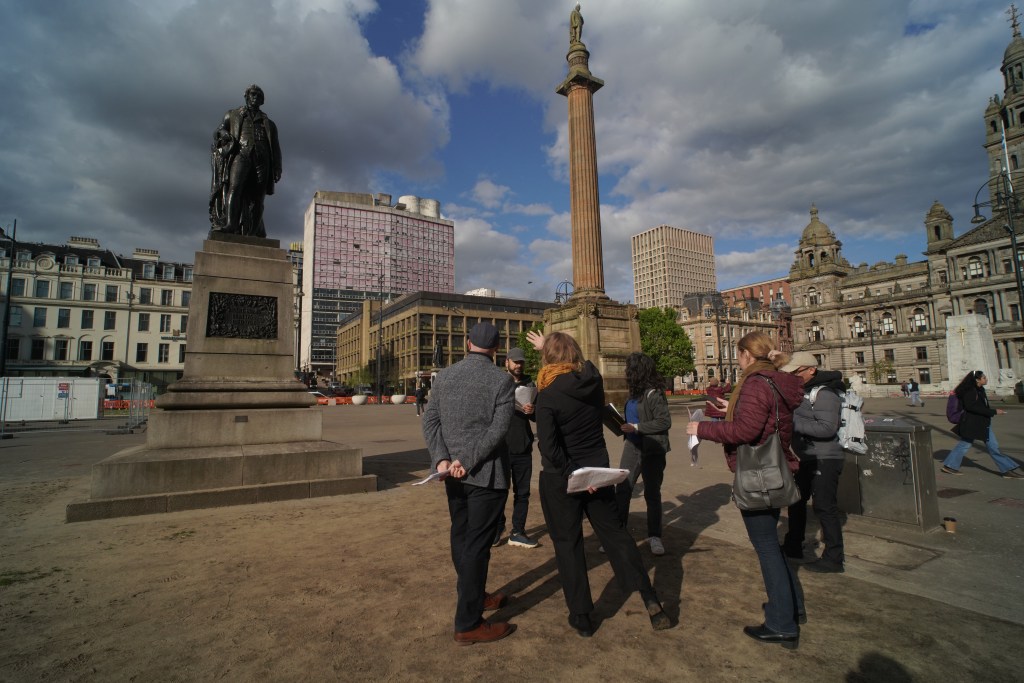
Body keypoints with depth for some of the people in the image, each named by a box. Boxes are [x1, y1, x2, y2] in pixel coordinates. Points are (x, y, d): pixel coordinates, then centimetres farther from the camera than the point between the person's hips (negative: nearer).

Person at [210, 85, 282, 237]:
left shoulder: (268, 123, 29)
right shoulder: (232, 115, 27)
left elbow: (275, 147, 18)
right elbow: (218, 132, 21)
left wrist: (277, 168, 3)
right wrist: (223, 134, -5)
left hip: (262, 159, 1)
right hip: (240, 154, -1)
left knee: (257, 198, -9)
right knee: (234, 188, -23)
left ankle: (253, 233, -14)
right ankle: (230, 225, -34)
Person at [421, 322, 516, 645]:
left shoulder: (444, 376, 4)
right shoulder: (501, 379, -11)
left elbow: (430, 420, -3)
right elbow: (498, 428, -19)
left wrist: (441, 459, -9)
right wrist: (469, 462, -16)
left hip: (453, 475, 6)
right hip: (486, 474, -5)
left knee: (461, 538, 20)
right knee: (477, 545, 3)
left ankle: (472, 596, 40)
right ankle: (468, 624, 13)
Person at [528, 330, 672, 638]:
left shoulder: (548, 394, -20)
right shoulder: (593, 378, -5)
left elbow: (549, 447, -24)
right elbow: (577, 366, 19)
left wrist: (572, 474, -14)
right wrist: (549, 345, 28)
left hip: (559, 477, -4)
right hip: (598, 470, 5)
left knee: (567, 543, 10)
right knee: (615, 532, 18)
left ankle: (580, 616, 21)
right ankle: (650, 600, 18)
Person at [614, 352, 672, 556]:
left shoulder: (653, 394, -16)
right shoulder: (635, 392, 6)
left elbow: (665, 422, -20)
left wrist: (636, 428, -22)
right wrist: (625, 428, -1)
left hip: (652, 450, -6)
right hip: (632, 447, 6)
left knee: (652, 494, 9)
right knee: (621, 491, 4)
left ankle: (654, 537, 24)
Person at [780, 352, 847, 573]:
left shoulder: (824, 393, -18)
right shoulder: (802, 390, 11)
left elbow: (828, 427, -28)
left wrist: (794, 422, -27)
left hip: (824, 460, -10)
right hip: (806, 459, 10)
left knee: (825, 507, -3)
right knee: (796, 501, 19)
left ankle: (834, 558, 9)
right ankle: (793, 546, 34)